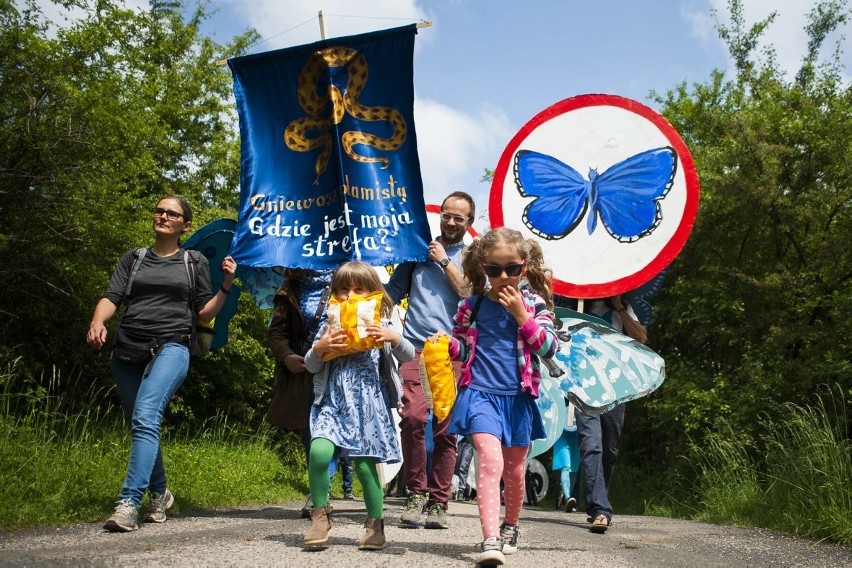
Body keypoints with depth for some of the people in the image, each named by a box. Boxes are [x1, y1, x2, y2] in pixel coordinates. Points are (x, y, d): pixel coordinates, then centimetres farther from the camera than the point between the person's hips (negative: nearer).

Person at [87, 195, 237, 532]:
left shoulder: (195, 262, 12)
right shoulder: (133, 258, 17)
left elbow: (204, 314, 11)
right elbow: (112, 296, 4)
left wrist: (227, 285, -3)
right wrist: (97, 323, -16)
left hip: (170, 348, -4)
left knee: (145, 418, -23)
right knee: (141, 424, 9)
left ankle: (129, 503, -26)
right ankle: (159, 493, 29)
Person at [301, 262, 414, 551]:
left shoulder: (380, 327, 6)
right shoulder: (329, 328, 9)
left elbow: (409, 355, 0)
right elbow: (311, 366, 11)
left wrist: (394, 338, -19)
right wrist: (319, 348, -10)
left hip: (368, 405, -1)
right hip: (334, 403, 1)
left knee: (365, 464, -3)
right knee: (318, 452, -19)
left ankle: (375, 524, 17)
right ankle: (320, 515, 1)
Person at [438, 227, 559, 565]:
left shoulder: (535, 304, 1)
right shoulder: (473, 305, 2)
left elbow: (549, 349, -7)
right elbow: (463, 348, 11)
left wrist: (522, 315, -15)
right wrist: (447, 343, -11)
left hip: (519, 397, 1)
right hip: (480, 393, -1)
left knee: (514, 471, 13)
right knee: (490, 461, -20)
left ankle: (510, 526, 38)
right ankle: (490, 540, -22)